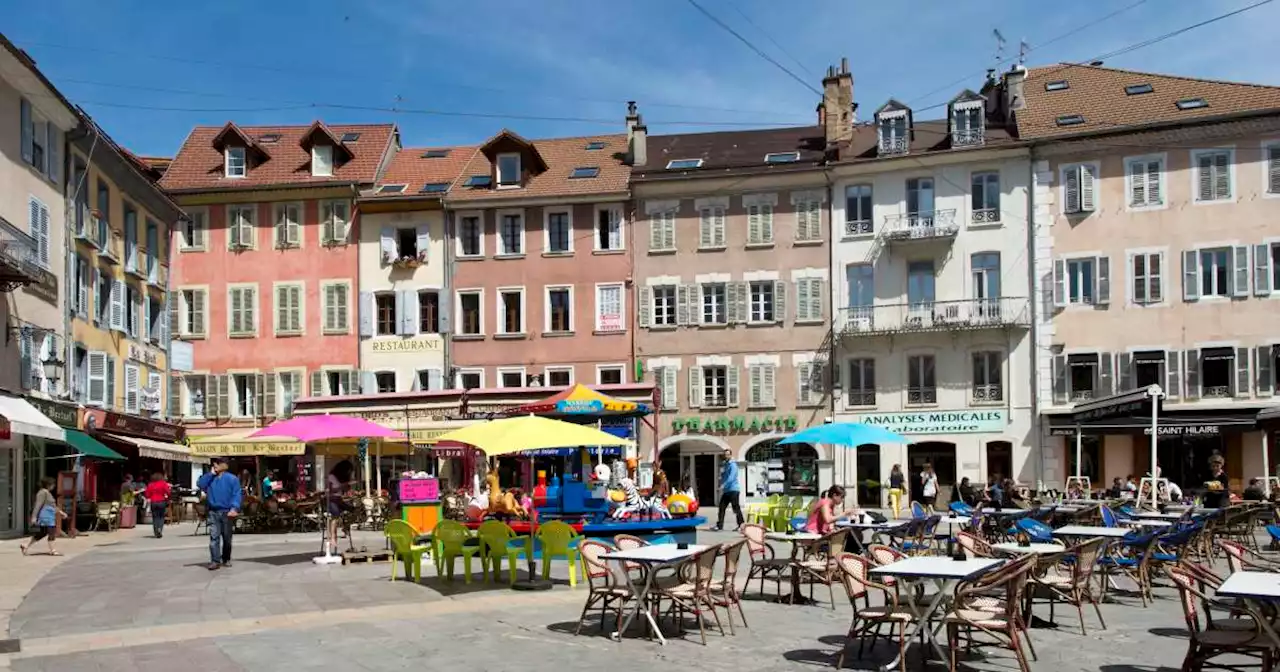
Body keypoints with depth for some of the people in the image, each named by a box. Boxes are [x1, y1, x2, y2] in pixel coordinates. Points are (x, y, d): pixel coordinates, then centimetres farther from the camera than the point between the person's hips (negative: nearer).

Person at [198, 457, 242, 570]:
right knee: (214, 536, -9)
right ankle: (215, 560, -11)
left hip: (227, 512, -2)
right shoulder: (209, 478, 13)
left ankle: (226, 559, 21)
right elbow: (200, 485, -4)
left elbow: (237, 494, -8)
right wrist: (210, 474, -6)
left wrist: (234, 508, -21)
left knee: (227, 538, 8)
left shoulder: (232, 478, -1)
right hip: (213, 512, 2)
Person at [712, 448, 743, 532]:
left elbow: (731, 477, -21)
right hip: (726, 491, 8)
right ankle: (719, 525, 4)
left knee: (736, 508, -3)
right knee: (722, 508, 3)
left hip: (733, 490, -8)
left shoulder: (733, 465, -9)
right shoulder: (724, 465, 16)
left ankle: (741, 524, 5)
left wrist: (724, 485, -28)